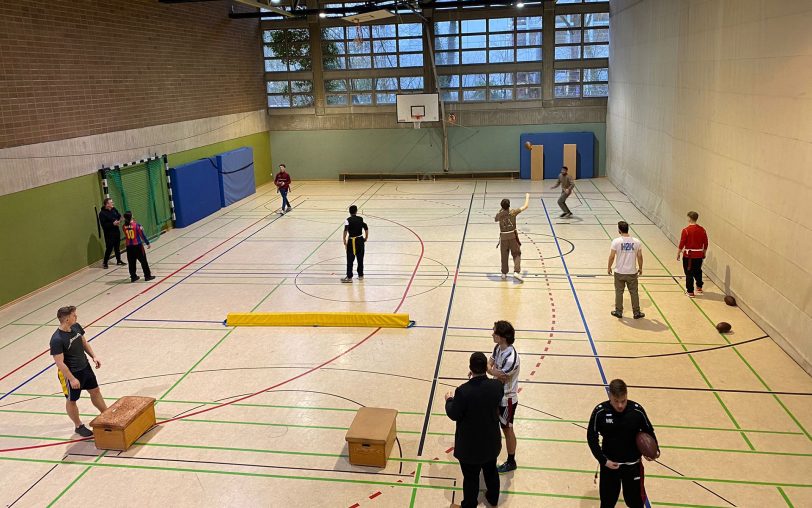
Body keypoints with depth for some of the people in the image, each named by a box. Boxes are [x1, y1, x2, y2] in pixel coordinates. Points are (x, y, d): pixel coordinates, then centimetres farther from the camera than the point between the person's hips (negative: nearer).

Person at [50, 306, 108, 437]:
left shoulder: (76, 327, -7)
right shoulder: (57, 340, -29)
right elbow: (59, 363, -25)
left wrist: (93, 356, 5)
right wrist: (72, 379, -22)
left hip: (85, 366, 7)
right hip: (70, 373, -7)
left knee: (95, 391, 20)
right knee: (71, 400, 13)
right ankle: (79, 426, 30)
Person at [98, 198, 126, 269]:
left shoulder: (113, 209, 4)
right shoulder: (102, 213, -14)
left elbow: (119, 216, 15)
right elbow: (103, 224, -18)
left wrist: (119, 221, -7)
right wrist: (113, 224, -25)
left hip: (116, 231, 6)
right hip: (109, 234, -6)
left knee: (117, 246, 15)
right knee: (109, 248, -4)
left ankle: (119, 260, 27)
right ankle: (105, 263, 10)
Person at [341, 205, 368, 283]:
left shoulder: (348, 220, -8)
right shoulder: (361, 219, 3)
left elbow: (345, 230, -20)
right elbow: (366, 229, 0)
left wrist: (344, 241, -14)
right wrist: (366, 238, 12)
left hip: (351, 241, -4)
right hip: (360, 240, 4)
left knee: (350, 260, 0)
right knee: (360, 259, 14)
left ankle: (349, 277, -1)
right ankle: (360, 275, 22)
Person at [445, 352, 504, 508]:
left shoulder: (463, 391, -32)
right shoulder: (496, 385, -19)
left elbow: (453, 415, -17)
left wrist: (449, 400, 2)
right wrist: (477, 379, 9)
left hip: (470, 444, -4)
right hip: (491, 441, 4)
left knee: (471, 477, 17)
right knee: (491, 471, 28)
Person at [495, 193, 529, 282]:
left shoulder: (499, 214, -2)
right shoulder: (513, 212, -8)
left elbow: (495, 220, 21)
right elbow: (525, 206, 1)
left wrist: (500, 211, 26)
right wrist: (527, 197, 17)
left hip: (503, 237, 2)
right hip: (513, 235, -2)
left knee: (504, 256, 14)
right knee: (516, 255, 6)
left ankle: (504, 273, 22)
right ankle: (516, 272, -10)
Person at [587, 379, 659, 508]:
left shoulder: (637, 410, -17)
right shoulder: (600, 412, -19)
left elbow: (648, 432, 0)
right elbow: (591, 437, -8)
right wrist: (603, 460, -14)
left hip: (633, 464, 0)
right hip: (609, 464, 0)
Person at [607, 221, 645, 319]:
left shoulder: (616, 241, -12)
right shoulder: (636, 242, -6)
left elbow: (612, 256, -10)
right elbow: (639, 256, 0)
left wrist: (609, 267, 6)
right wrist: (640, 268, 15)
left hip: (619, 272, -1)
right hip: (632, 272, 1)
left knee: (619, 292, 13)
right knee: (634, 293, 12)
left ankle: (618, 312, 23)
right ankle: (637, 313, 21)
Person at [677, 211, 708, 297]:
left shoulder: (686, 230, -15)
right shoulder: (702, 230, 0)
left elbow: (681, 244, -13)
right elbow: (705, 244, 6)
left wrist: (678, 254, -2)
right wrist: (704, 253, 20)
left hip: (689, 255, -5)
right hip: (699, 255, 5)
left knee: (689, 273, 5)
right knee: (698, 271, 24)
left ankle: (690, 292, 9)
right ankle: (699, 287, 36)